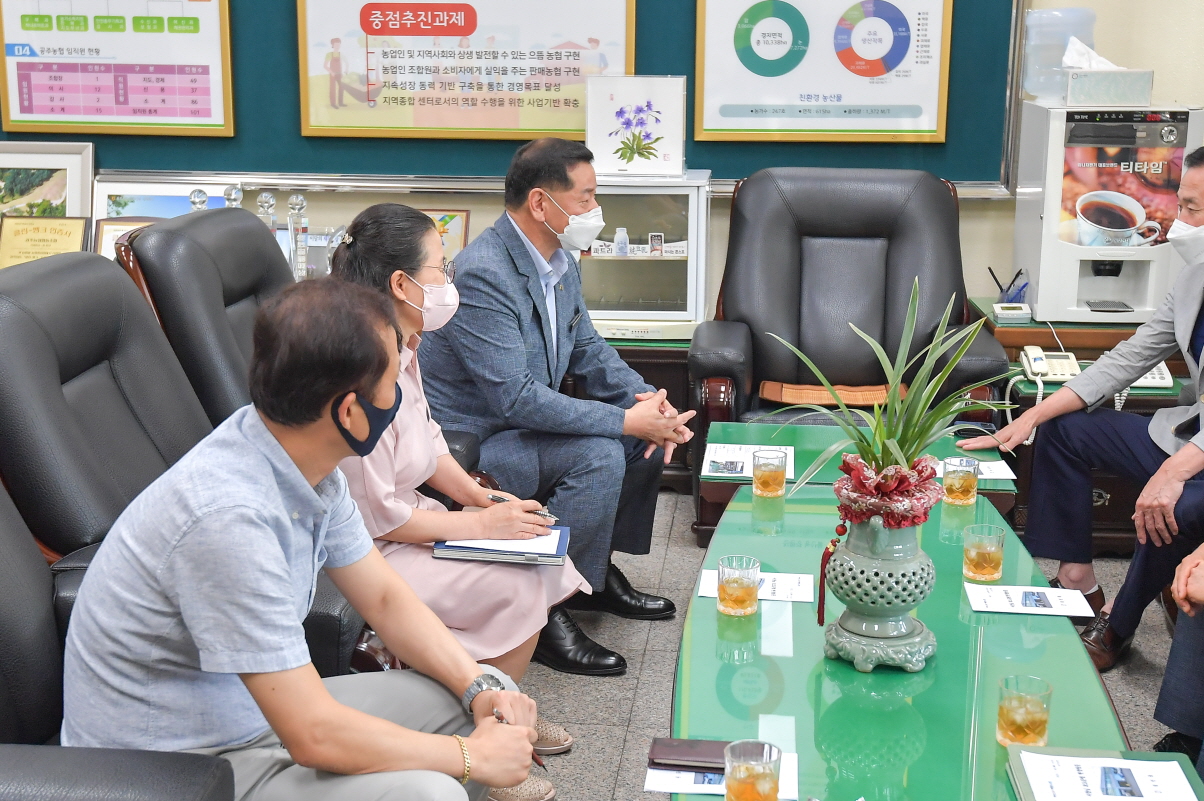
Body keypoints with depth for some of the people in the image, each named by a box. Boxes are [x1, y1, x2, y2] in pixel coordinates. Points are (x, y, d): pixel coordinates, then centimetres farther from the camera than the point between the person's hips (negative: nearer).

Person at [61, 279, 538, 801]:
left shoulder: (305, 463, -4)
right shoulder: (228, 516, -31)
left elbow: (386, 600, 9)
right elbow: (316, 737, -29)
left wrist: (480, 687, -6)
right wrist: (474, 757, -17)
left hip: (260, 711, 8)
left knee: (488, 701, 2)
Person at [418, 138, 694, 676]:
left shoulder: (561, 261, 4)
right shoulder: (483, 274, -27)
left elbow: (588, 348, 14)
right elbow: (516, 398, -31)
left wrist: (645, 400, -6)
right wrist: (625, 421, -29)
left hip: (525, 419, 10)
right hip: (469, 441, -10)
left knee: (653, 425, 3)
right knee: (598, 456, -27)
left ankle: (600, 571, 15)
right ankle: (545, 611, -15)